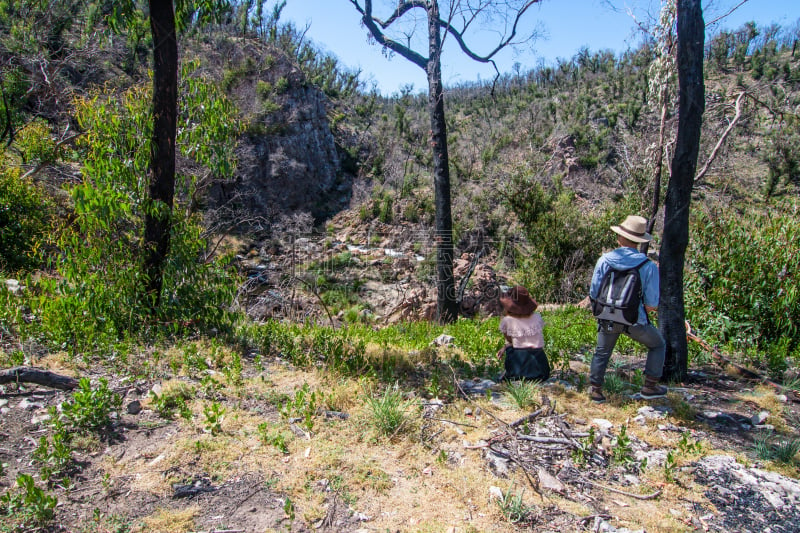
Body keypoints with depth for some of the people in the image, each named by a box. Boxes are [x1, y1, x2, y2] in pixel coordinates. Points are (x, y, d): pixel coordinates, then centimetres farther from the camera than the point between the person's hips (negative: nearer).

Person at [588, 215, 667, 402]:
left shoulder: (604, 260, -9)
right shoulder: (649, 266, -13)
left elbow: (594, 294, -4)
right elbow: (651, 305, -11)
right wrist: (641, 309, 11)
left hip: (608, 318, 2)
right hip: (635, 321, -2)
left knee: (602, 353, 23)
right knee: (658, 345, 25)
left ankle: (595, 390, 23)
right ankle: (650, 387, 26)